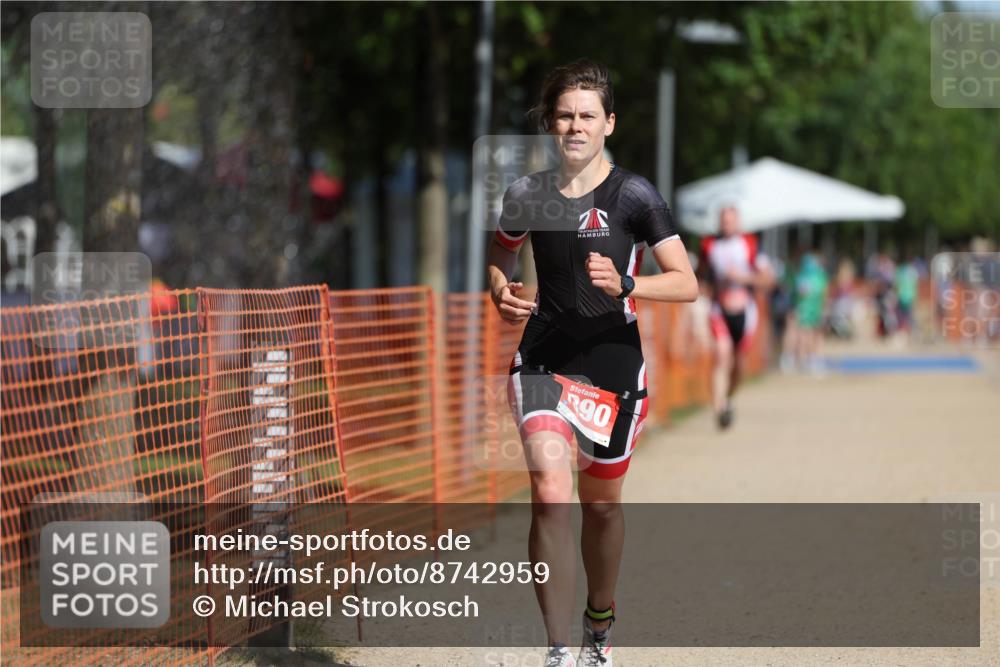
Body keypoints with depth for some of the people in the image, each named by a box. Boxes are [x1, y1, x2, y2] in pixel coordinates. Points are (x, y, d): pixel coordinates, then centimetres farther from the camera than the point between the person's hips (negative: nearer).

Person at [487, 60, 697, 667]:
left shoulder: (633, 195, -8)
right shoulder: (527, 194, 2)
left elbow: (687, 284, -9)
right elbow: (501, 252, 23)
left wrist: (623, 284, -26)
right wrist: (502, 290, 1)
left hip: (613, 363, -1)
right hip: (543, 359, 1)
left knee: (602, 503, 14)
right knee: (550, 494, -18)